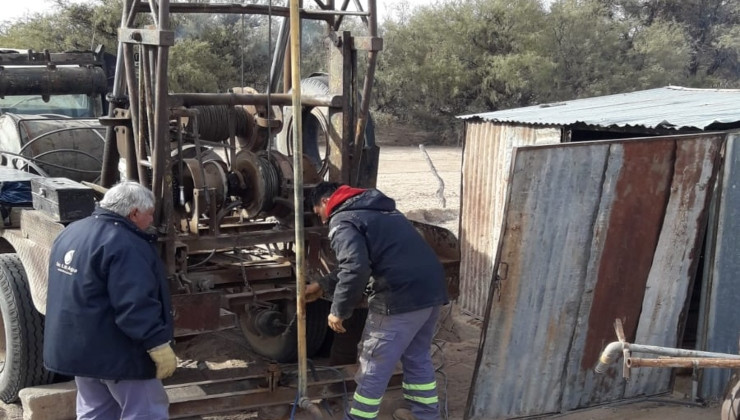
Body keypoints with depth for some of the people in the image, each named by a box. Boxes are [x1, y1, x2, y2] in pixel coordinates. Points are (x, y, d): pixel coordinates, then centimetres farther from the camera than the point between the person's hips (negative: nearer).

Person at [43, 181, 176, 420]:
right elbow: (136, 305, -28)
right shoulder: (125, 246, -22)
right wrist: (159, 345, -24)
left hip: (77, 346, 9)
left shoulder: (72, 232, 10)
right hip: (116, 351, -9)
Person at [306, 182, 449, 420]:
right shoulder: (373, 210, 27)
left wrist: (339, 310, -8)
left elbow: (355, 269, -19)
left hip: (401, 296, -9)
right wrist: (322, 286, 36)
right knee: (418, 357, 25)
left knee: (374, 367, 6)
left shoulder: (342, 220, -2)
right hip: (432, 288, 9)